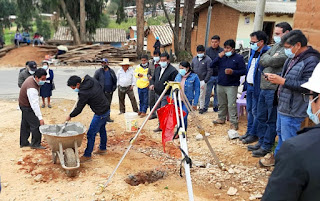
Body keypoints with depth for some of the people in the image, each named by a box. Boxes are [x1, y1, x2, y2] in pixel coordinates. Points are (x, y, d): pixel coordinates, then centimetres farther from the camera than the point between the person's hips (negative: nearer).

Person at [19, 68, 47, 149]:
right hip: (27, 107, -10)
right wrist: (40, 118, -36)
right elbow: (34, 104, -36)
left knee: (25, 124, 18)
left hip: (24, 104, 10)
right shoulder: (32, 88, -34)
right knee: (36, 125, -6)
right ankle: (35, 144, 5)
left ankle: (23, 143, 29)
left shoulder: (31, 78, -4)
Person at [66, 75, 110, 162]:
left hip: (100, 113, -10)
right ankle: (102, 148, 42)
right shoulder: (91, 79, -4)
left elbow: (78, 109, -16)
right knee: (102, 129, 25)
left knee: (91, 134, 0)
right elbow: (100, 87, 16)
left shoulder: (84, 93, -26)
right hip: (106, 108, 10)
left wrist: (70, 116, 2)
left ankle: (87, 155, 13)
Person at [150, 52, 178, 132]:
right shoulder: (157, 69, 14)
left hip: (166, 95, -8)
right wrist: (152, 84, 4)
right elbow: (153, 78, 23)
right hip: (157, 94, 8)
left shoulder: (173, 70, -12)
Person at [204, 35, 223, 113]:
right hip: (210, 75, 0)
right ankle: (205, 106, 11)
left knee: (217, 92, 11)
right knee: (208, 92, 2)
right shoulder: (207, 50, 2)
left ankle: (216, 106, 23)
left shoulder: (222, 51, 0)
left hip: (219, 75, 1)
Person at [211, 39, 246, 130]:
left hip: (232, 86, -5)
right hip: (220, 85, 5)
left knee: (231, 105, -9)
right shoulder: (222, 56, 11)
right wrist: (219, 57, -8)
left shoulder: (238, 58, -3)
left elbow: (243, 71, -6)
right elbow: (212, 65, 5)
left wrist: (233, 72, -21)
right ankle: (221, 118, 31)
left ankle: (234, 123, -3)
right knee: (222, 104, 16)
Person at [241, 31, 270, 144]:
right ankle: (249, 131, 29)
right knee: (249, 110, 16)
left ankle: (254, 134, 13)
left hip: (258, 87, -9)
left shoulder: (267, 53, -16)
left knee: (256, 111, 1)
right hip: (250, 86, 9)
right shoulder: (254, 52, 13)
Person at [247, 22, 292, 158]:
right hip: (264, 87, 9)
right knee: (261, 118, 17)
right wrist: (271, 58, -7)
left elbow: (275, 62, -23)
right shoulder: (276, 46, 16)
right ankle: (261, 142, 30)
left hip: (274, 90, -9)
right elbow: (262, 60, 10)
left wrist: (269, 59, -4)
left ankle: (266, 147, 14)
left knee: (272, 120, 3)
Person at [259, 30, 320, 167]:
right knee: (281, 133, 24)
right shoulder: (292, 58, 11)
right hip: (283, 105, 10)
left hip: (293, 110, -10)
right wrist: (276, 78, 6)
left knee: (288, 140, 0)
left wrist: (282, 81, -26)